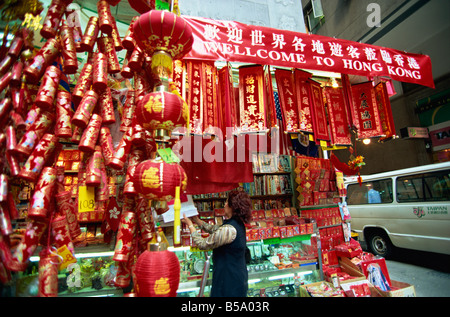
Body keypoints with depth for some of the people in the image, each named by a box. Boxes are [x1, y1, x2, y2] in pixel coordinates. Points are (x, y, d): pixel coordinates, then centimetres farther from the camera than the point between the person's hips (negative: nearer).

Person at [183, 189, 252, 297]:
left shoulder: (228, 229, -30)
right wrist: (197, 220, 13)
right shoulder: (238, 224, 1)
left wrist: (190, 225, -8)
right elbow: (213, 229, 11)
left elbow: (203, 244, -19)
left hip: (229, 281, -9)